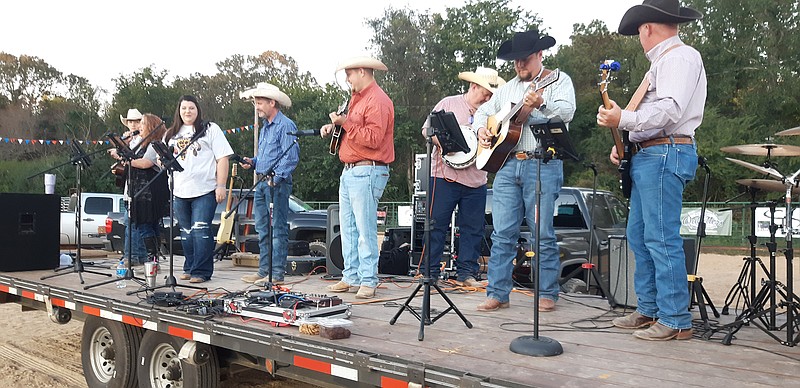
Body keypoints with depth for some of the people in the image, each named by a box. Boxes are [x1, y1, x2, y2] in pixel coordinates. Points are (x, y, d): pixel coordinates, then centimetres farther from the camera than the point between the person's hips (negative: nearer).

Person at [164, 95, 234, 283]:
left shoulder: (210, 129, 3)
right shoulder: (171, 134, 18)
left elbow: (222, 158, -2)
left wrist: (221, 185, -9)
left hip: (205, 190, -5)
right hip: (180, 191, 5)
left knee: (201, 231, -9)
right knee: (186, 233, 12)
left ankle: (201, 271, -4)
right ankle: (190, 268, 22)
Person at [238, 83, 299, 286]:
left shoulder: (285, 125, -8)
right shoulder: (265, 127, 21)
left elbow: (291, 157, -16)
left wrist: (276, 178, -24)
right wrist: (252, 162, 10)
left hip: (277, 184, -9)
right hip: (262, 182, 10)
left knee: (278, 229, -7)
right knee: (262, 229, 11)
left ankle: (277, 274, -4)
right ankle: (264, 271, 17)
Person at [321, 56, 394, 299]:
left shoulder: (377, 101, -11)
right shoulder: (357, 98, 21)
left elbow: (373, 138, -21)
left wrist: (345, 123, -19)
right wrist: (334, 127, 12)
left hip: (367, 172, -10)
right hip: (349, 171, 10)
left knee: (365, 229, -9)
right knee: (348, 228, 10)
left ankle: (368, 281, -3)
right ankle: (351, 277, 16)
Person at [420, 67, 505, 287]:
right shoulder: (449, 104, 3)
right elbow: (427, 130, 0)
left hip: (476, 180, 4)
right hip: (445, 175, -4)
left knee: (473, 228, 6)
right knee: (437, 224, 0)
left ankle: (466, 273, 16)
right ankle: (430, 272, 8)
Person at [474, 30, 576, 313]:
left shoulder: (559, 80, 5)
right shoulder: (508, 88, 22)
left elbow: (567, 112, -12)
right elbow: (483, 111, 30)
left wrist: (542, 104, -30)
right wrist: (482, 129, 9)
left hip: (543, 164, -5)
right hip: (507, 164, 5)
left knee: (543, 233, -1)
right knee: (503, 233, 3)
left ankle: (547, 293, 10)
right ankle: (497, 293, 8)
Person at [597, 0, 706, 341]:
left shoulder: (680, 57, -7)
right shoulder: (662, 62, 25)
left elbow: (669, 110, -22)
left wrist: (622, 120, -22)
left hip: (665, 155, -11)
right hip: (647, 156, 11)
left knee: (661, 238, -11)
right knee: (638, 236, 12)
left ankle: (676, 320, -5)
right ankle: (649, 309, 20)